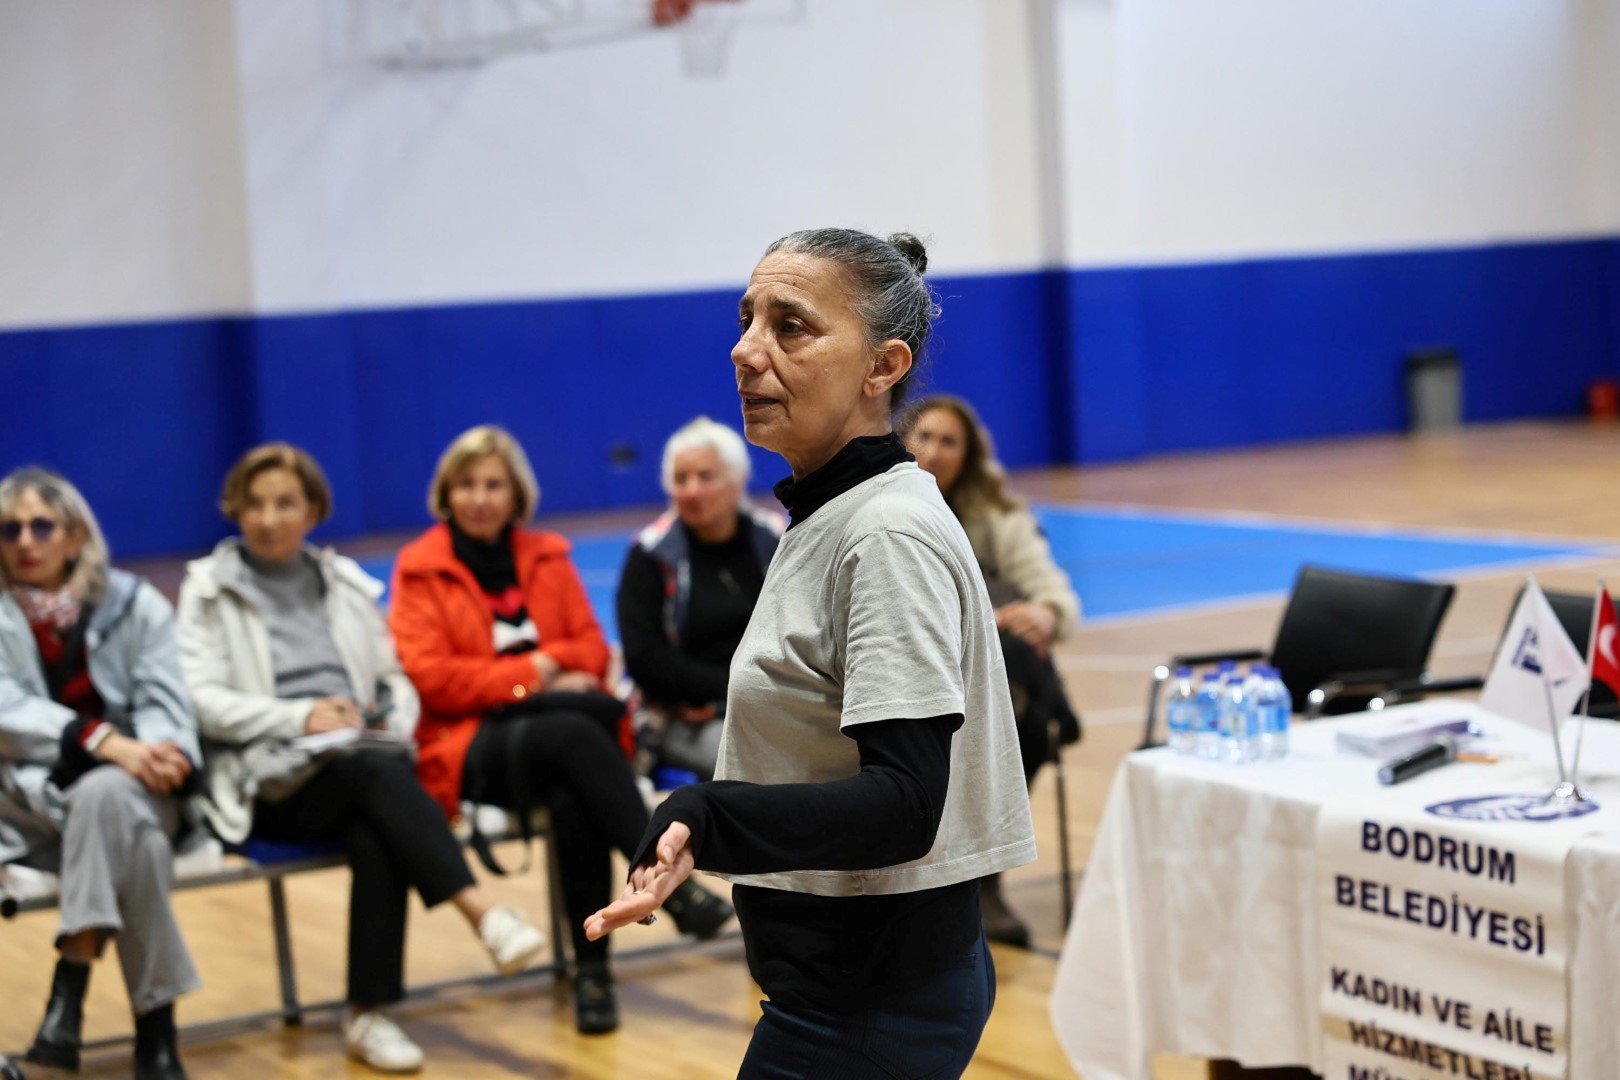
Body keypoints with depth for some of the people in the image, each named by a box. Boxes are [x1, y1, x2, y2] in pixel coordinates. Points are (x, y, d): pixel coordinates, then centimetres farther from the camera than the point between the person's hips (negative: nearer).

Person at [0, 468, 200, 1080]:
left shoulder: (134, 605, 9)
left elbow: (167, 705, 1)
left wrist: (157, 753, -24)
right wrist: (107, 742, -26)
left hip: (136, 786, 1)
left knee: (106, 796, -36)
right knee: (130, 832, -33)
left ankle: (71, 984, -36)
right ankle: (155, 1025, -32)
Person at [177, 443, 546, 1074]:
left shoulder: (345, 583, 22)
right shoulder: (209, 589, 10)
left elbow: (395, 679, 22)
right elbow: (201, 698, -3)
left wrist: (394, 727, -2)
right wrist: (300, 718, -16)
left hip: (362, 768, 3)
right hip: (270, 780, -3)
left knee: (377, 838, -33)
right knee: (375, 770, -35)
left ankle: (369, 1014, -30)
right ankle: (481, 914, -40)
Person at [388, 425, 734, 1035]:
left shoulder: (547, 555, 17)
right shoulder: (420, 569, 6)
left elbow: (592, 646, 13)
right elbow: (428, 675, -5)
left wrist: (553, 664, -12)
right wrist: (531, 675, -10)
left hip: (559, 725, 3)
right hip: (470, 745, -3)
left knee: (573, 797, -35)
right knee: (571, 732, -36)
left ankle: (592, 967, -31)